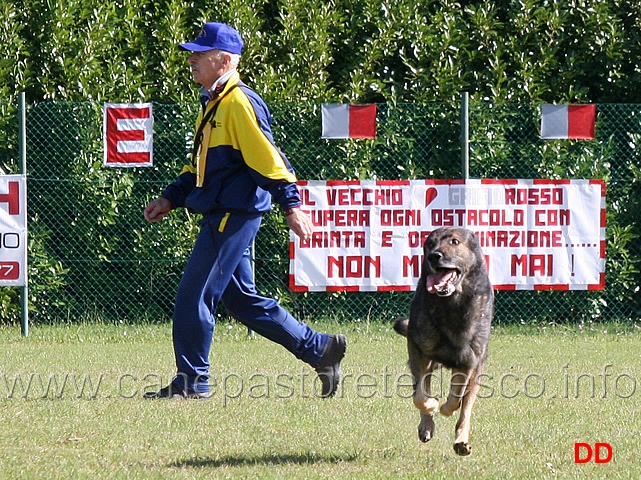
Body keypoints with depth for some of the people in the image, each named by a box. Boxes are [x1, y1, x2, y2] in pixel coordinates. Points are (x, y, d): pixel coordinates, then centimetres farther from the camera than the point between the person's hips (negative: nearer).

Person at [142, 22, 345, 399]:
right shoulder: (213, 104, 18)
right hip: (224, 216, 10)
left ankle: (192, 382, 0)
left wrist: (291, 206, -24)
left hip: (234, 214, -10)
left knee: (194, 294, -7)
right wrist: (171, 198, 19)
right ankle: (320, 350, 18)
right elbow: (200, 165, 26)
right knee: (243, 300, 13)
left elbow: (268, 157, -20)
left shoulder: (240, 103, -14)